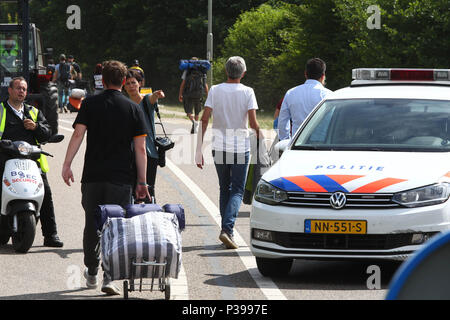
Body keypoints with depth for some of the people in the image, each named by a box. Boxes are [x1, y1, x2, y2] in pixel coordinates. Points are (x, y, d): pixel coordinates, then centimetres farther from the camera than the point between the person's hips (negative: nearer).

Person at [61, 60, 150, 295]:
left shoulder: (90, 104, 3)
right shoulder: (133, 109, 2)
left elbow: (78, 135, -8)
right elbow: (140, 148, -1)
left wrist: (67, 164, -8)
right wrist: (142, 182, 2)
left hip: (92, 176, 1)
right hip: (122, 178, -1)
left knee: (92, 225, 14)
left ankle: (91, 273, 25)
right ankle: (109, 277, -9)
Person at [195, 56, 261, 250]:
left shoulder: (215, 90, 0)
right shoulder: (247, 92, -6)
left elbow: (204, 119, -5)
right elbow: (253, 123, -12)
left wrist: (199, 149, -2)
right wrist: (259, 134, 9)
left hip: (219, 147, 2)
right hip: (240, 147, -2)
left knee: (225, 189, 17)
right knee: (237, 191, 1)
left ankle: (226, 230, 17)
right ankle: (227, 229, -18)